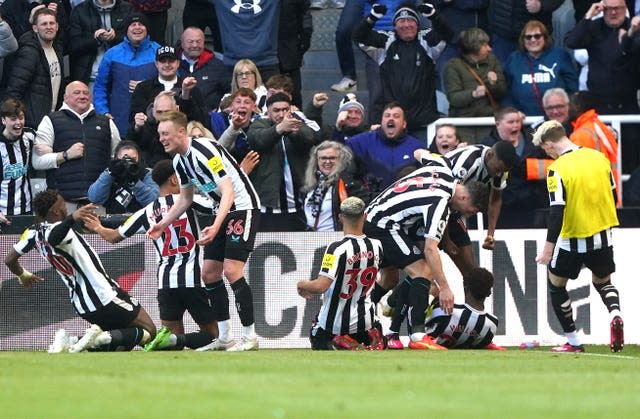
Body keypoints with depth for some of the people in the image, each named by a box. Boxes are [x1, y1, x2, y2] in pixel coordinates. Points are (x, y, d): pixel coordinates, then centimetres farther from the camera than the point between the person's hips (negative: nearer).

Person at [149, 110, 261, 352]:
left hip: (243, 206, -10)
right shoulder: (179, 161, 6)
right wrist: (162, 224, 13)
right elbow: (185, 199, 22)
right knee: (209, 272, 6)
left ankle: (249, 338, -14)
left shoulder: (204, 151, -23)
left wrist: (216, 226, -40)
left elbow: (228, 191, -29)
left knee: (231, 270, -19)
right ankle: (224, 338, 13)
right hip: (223, 211, 10)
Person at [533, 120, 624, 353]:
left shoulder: (557, 169, -16)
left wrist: (548, 248, -18)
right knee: (603, 282, 24)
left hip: (573, 241, -5)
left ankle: (573, 342, 15)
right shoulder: (599, 158, 1)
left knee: (556, 284, 16)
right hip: (603, 237, 5)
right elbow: (613, 196, 10)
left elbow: (556, 211, -21)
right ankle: (615, 314, -8)